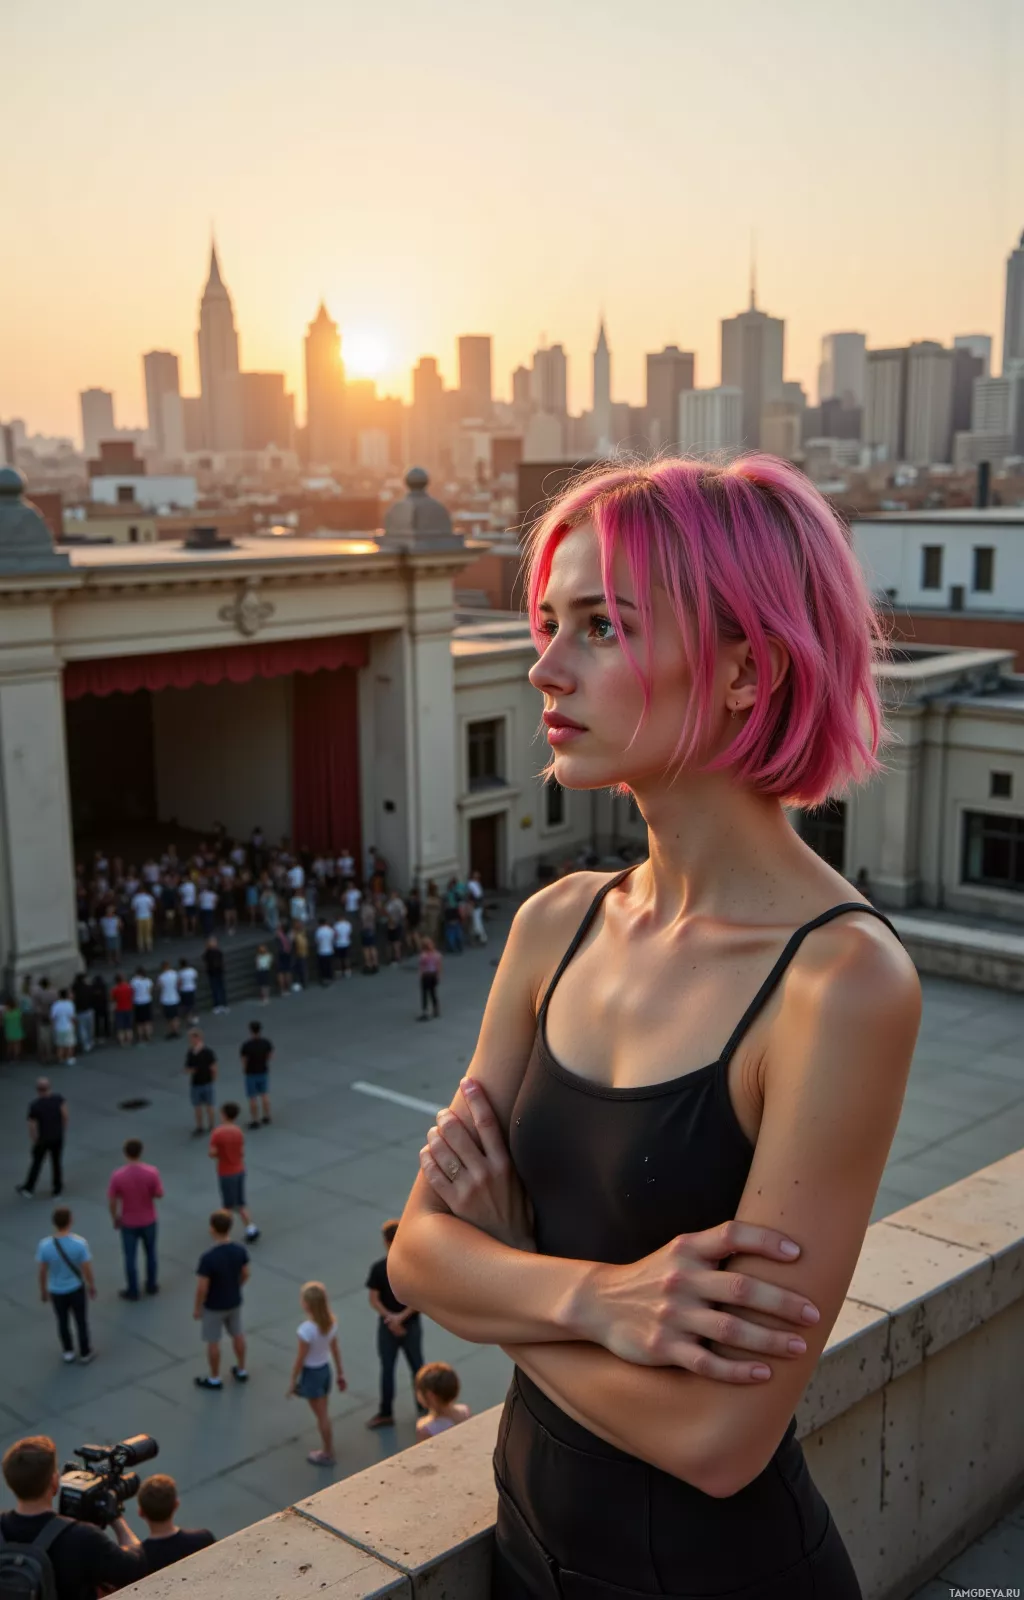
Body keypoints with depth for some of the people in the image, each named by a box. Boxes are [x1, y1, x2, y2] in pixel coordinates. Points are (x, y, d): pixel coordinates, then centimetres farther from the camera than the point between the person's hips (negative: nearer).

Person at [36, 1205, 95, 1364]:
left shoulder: (44, 1245, -24)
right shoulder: (79, 1243, -26)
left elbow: (42, 1272, -11)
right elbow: (87, 1269, -15)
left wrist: (43, 1290, 7)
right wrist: (92, 1286, 4)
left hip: (56, 1291, 1)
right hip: (76, 1289, -1)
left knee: (62, 1321, 24)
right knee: (81, 1321, 20)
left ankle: (68, 1352, 42)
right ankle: (85, 1353, 35)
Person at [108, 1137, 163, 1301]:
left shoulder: (117, 1176, -21)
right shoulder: (151, 1172, -20)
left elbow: (112, 1202, -13)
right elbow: (159, 1195, -9)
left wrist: (115, 1219, 5)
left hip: (128, 1223, -1)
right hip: (149, 1221, 1)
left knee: (130, 1257, 15)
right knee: (151, 1253, 22)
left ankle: (132, 1291, 27)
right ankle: (151, 1286, 36)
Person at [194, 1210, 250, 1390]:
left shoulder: (208, 1257, -32)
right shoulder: (240, 1250, -16)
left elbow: (202, 1288, -24)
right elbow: (245, 1275, -1)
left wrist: (197, 1307, -7)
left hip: (214, 1306, -5)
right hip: (235, 1302, 5)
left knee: (213, 1341, 15)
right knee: (237, 1335, 24)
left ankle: (214, 1379, 32)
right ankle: (241, 1371, 41)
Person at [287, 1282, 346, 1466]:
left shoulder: (307, 1329, -30)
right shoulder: (331, 1322, -9)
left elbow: (300, 1359, -20)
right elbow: (335, 1350, 2)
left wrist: (293, 1381, -7)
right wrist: (340, 1374, 12)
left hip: (311, 1373, -6)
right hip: (325, 1369, 6)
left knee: (321, 1416, 11)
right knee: (323, 1414, 21)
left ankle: (327, 1454, 27)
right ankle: (327, 1450, 33)